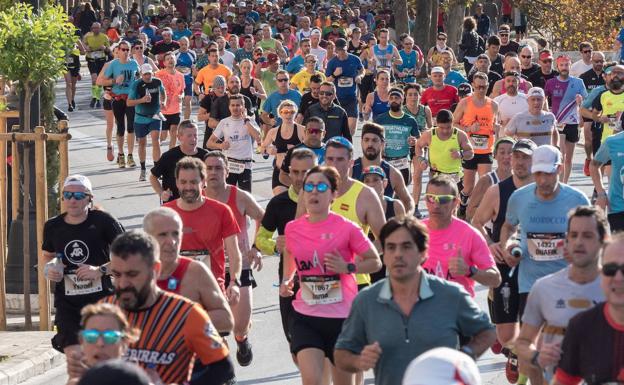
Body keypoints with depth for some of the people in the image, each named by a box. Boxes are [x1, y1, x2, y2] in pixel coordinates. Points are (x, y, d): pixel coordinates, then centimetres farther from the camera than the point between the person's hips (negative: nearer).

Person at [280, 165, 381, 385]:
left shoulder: (346, 228, -10)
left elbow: (375, 262, -3)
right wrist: (286, 280, 11)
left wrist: (348, 267, -19)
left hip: (343, 317, -1)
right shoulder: (292, 229, 1)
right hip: (306, 317, 2)